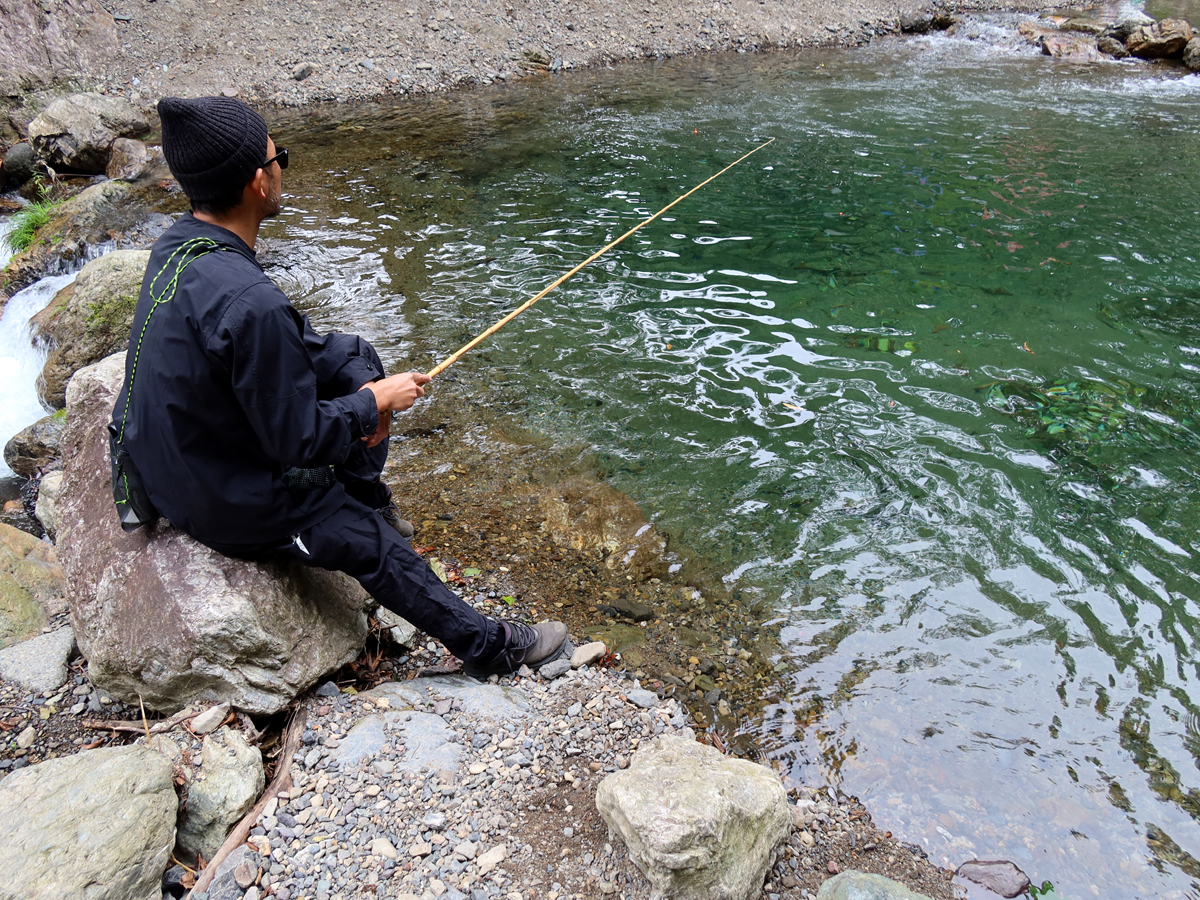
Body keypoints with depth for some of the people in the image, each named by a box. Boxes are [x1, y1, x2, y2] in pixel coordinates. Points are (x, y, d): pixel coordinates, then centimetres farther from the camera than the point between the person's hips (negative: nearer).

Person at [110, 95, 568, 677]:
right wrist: (374, 402, -11)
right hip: (222, 499, -9)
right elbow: (300, 440, -27)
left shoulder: (179, 241, -7)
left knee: (353, 357, 14)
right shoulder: (249, 303, -36)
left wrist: (362, 389, -2)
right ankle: (489, 646, 20)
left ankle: (364, 495, 32)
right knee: (375, 547, 2)